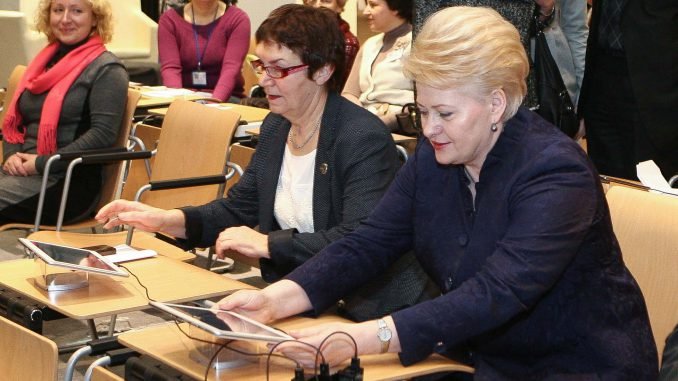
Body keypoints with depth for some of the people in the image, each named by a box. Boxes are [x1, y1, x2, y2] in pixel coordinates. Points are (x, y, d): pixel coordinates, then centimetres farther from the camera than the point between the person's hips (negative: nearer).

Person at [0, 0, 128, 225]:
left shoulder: (106, 69, -2)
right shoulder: (45, 61, 19)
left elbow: (103, 134, -13)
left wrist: (41, 163, -16)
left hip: (69, 181, -6)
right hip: (22, 170, 6)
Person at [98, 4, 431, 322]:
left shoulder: (365, 139, -18)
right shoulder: (275, 127, 9)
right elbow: (238, 208, 12)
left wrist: (267, 244, -23)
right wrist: (168, 220, -4)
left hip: (361, 307, -7)